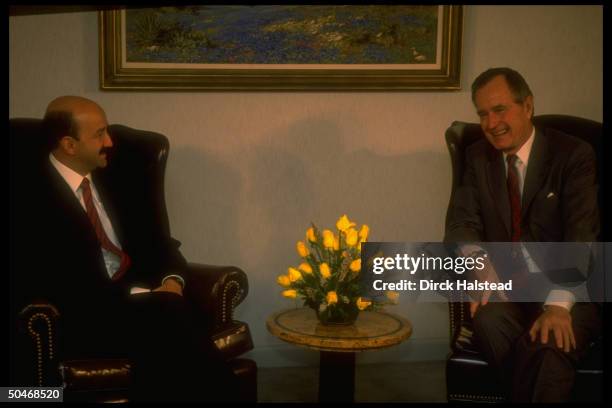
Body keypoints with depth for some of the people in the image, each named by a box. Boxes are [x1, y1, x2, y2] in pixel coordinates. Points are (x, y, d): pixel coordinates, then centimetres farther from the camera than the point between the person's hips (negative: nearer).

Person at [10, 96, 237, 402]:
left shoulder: (115, 184, 17)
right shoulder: (29, 192, -5)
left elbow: (160, 242, 17)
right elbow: (56, 280, -14)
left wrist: (172, 282, -5)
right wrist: (134, 295, -17)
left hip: (140, 301, 6)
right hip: (82, 315, -6)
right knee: (166, 316, -32)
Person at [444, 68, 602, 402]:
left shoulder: (573, 154, -5)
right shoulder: (478, 157, 9)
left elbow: (581, 236, -15)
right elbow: (462, 224, 3)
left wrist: (559, 304, -31)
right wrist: (480, 266, -21)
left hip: (567, 291, -3)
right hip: (505, 289, 4)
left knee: (551, 341, -36)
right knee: (489, 320, -31)